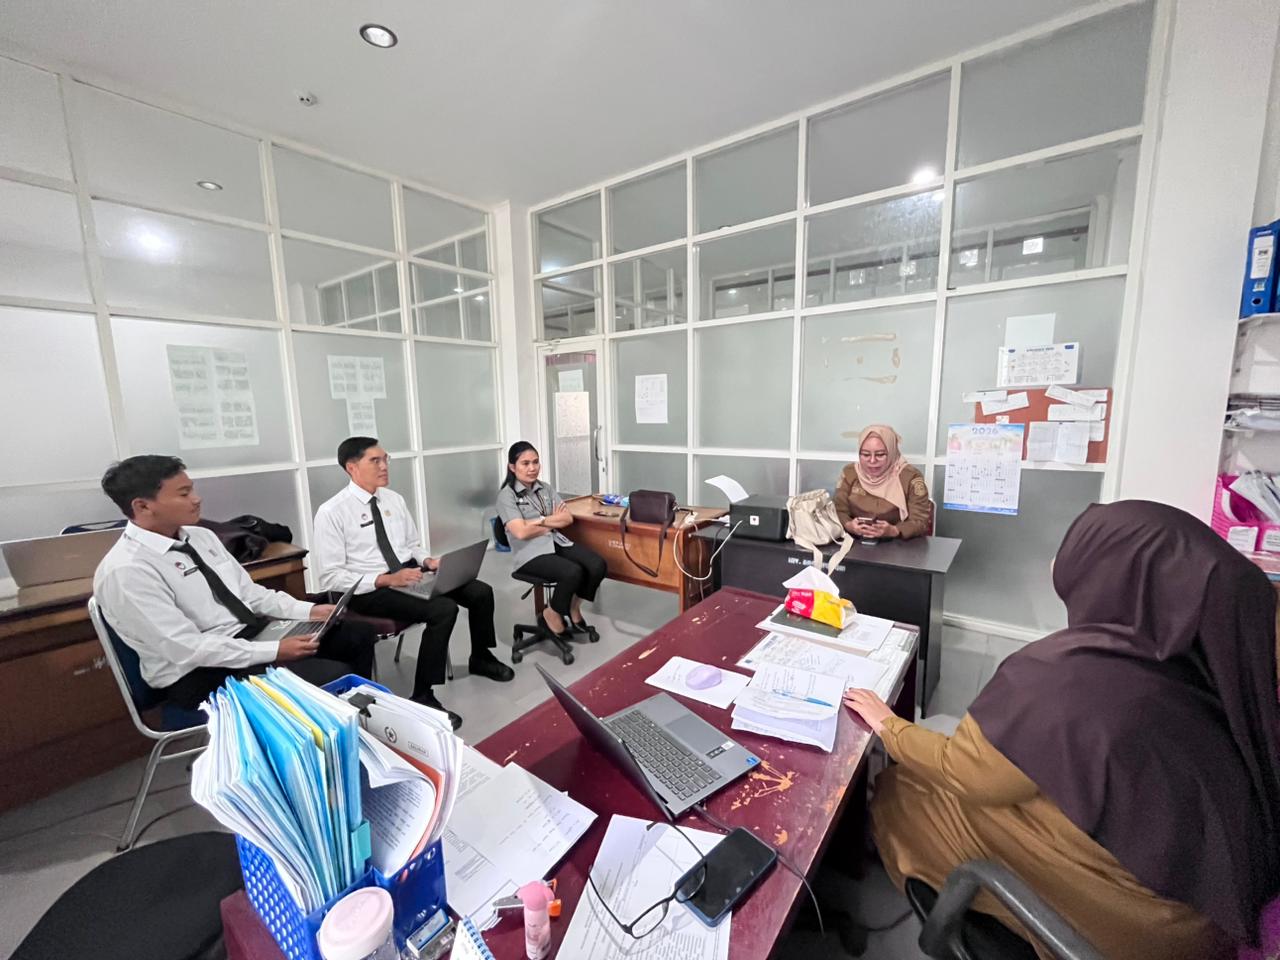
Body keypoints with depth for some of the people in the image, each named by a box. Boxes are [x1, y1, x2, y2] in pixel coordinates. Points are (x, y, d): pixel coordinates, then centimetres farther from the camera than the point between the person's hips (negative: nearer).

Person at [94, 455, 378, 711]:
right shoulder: (126, 571, -18)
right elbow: (188, 649, -22)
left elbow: (248, 591, 10)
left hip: (252, 634, 8)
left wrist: (307, 610, -3)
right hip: (199, 671, -8)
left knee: (360, 635, 0)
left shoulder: (201, 536, 6)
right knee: (334, 677, -25)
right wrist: (275, 651, -23)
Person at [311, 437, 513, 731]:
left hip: (409, 572, 7)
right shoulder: (331, 512, -12)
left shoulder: (394, 498, 8)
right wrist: (387, 579, -24)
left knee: (480, 592, -6)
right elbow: (330, 578, -14)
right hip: (367, 590, -6)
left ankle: (480, 658, 21)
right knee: (444, 609, -29)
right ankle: (422, 697, -12)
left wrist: (428, 561, -5)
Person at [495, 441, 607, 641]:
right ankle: (552, 615, -1)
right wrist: (553, 522, -6)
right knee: (573, 573, -30)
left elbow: (568, 518, 5)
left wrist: (541, 520, -10)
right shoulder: (506, 495, -7)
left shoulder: (545, 487, 12)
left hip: (557, 542, 6)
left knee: (598, 565, -16)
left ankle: (573, 608, 8)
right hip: (530, 552, -6)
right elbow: (521, 532, -18)